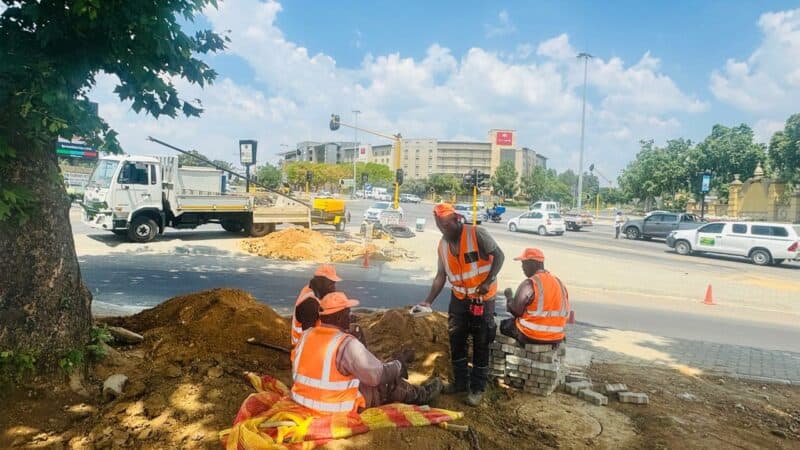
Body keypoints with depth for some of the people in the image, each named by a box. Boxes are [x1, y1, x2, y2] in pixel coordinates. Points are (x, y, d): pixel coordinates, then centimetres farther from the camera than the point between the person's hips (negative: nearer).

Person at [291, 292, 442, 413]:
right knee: (389, 383, 11)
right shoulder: (347, 344, -26)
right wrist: (400, 362, 1)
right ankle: (422, 395, 37)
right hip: (338, 408, -7)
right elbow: (378, 375, -17)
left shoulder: (307, 335, -5)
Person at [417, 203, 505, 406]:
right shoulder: (443, 245, 0)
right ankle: (460, 381, 29)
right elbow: (441, 275, 4)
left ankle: (477, 388, 17)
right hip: (459, 297, 6)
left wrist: (488, 281, -23)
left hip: (483, 298, -5)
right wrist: (429, 301, -3)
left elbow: (499, 256, -14)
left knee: (480, 343, 4)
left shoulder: (477, 234, -18)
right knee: (456, 340, 11)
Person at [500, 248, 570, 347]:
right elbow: (565, 313, 11)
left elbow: (515, 311, -13)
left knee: (502, 325, 18)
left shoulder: (529, 284, -17)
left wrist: (508, 296, 7)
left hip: (531, 336, -7)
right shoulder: (558, 282, 6)